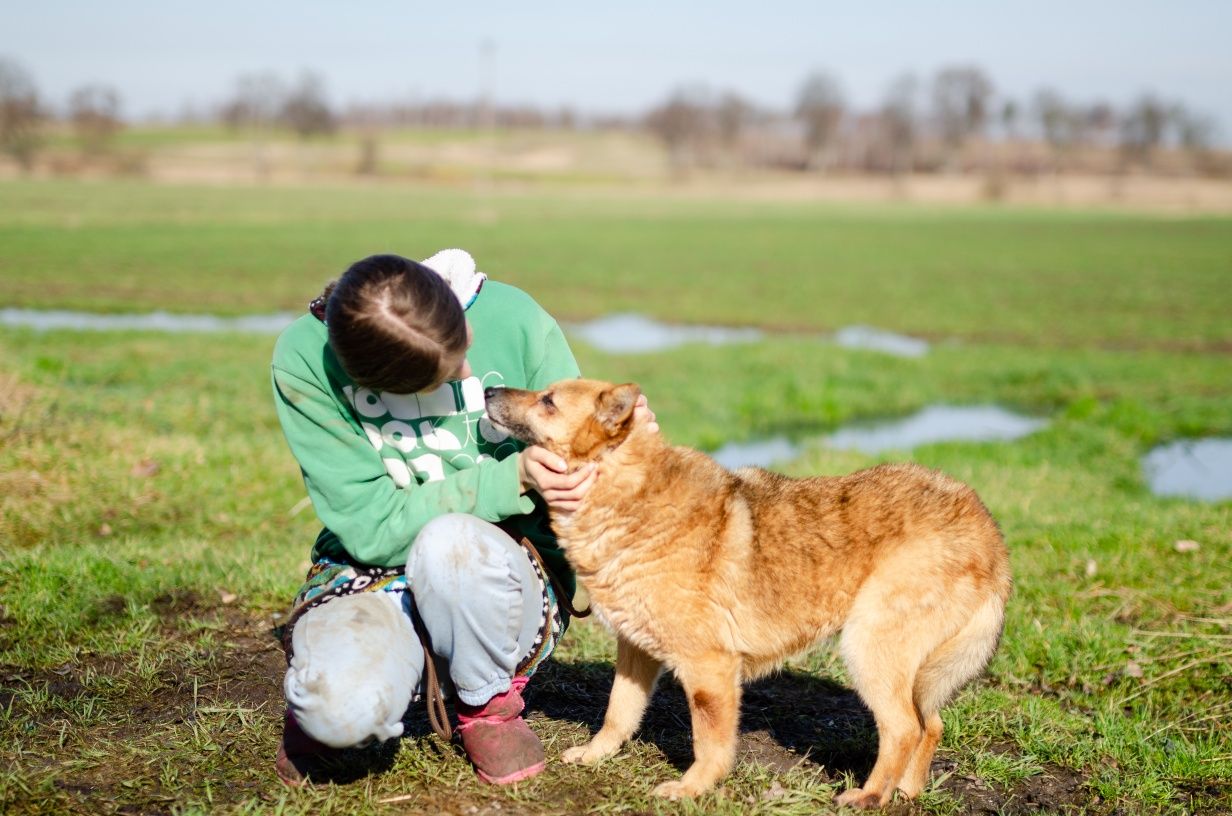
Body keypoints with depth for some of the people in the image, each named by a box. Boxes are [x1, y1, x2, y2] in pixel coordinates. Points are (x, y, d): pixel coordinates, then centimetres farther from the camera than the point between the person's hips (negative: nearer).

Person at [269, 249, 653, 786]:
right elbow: (371, 528, -18)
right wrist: (510, 480, -27)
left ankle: (489, 705, -5)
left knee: (450, 541, -37)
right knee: (342, 710, -35)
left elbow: (579, 470, 0)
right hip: (373, 576, -1)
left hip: (502, 580, 1)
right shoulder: (304, 360, -16)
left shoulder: (515, 320, -13)